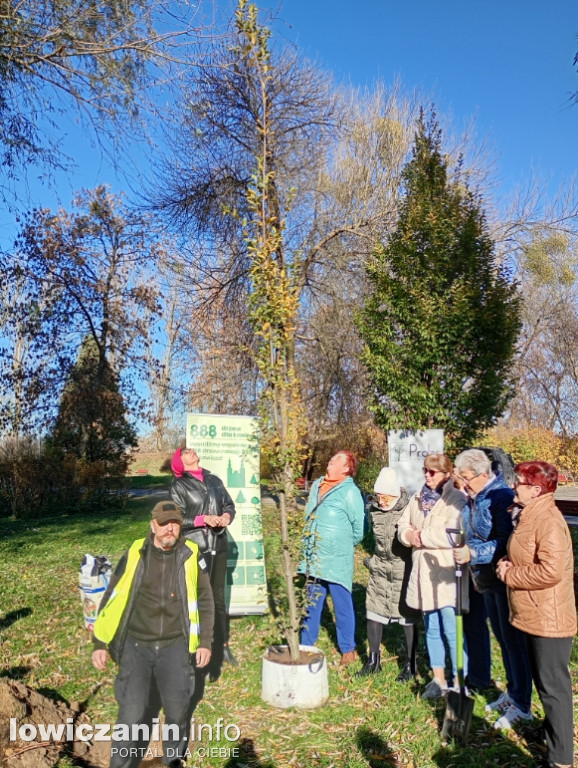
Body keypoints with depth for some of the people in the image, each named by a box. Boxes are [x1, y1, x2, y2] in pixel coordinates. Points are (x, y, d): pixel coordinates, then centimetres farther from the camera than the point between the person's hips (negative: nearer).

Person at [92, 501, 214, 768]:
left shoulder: (191, 556, -2)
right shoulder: (134, 554, -1)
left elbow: (205, 601, 6)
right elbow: (112, 599, 5)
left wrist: (205, 642, 4)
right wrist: (100, 643, 3)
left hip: (175, 645, 0)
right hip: (135, 645, 0)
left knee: (178, 708, -2)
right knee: (133, 713, -6)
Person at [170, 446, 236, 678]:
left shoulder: (214, 480, 10)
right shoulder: (178, 486, -2)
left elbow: (229, 504, 15)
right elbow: (177, 519, -8)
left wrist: (227, 515, -6)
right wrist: (203, 519, -19)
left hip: (219, 545, 4)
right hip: (195, 548, -4)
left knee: (219, 597, 14)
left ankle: (222, 646, 26)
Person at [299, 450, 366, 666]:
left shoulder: (350, 492, -12)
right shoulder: (316, 486, 9)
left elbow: (359, 527, -9)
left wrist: (346, 544, 3)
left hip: (337, 561, -6)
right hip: (313, 559, 6)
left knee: (342, 606, 8)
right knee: (311, 605, 17)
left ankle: (348, 650, 24)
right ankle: (306, 646, 31)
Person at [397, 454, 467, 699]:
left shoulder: (456, 499, -11)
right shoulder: (418, 498, 12)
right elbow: (403, 527, 11)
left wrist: (421, 536, -12)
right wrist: (409, 535, -12)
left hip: (446, 574, -7)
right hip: (423, 572, 7)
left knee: (452, 631, -2)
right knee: (431, 629, 17)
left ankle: (459, 685, 13)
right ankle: (438, 680, 31)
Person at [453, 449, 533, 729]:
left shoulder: (502, 496, -22)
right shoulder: (473, 498, 5)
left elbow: (505, 543, -26)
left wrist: (473, 553, -29)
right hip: (487, 580, 9)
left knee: (513, 640, 3)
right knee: (502, 638, 20)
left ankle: (522, 705, 17)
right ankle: (512, 692, 37)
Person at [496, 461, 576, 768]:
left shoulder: (548, 521, -22)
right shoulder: (529, 515, 9)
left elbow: (550, 571, -31)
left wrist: (510, 575, -19)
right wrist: (508, 563, 1)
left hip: (549, 618, -10)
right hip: (534, 615, 10)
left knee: (553, 686, 2)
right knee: (544, 682, 23)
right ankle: (552, 732, 40)